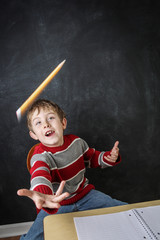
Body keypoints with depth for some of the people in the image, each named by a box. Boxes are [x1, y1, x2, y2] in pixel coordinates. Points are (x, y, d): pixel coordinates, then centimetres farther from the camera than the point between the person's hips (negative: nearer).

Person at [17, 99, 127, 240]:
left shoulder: (76, 142, -4)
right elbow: (40, 177, -44)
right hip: (57, 204, -3)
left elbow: (92, 157, 15)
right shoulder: (40, 156, -21)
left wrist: (109, 158, -6)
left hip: (85, 194, 4)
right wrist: (42, 195, -69)